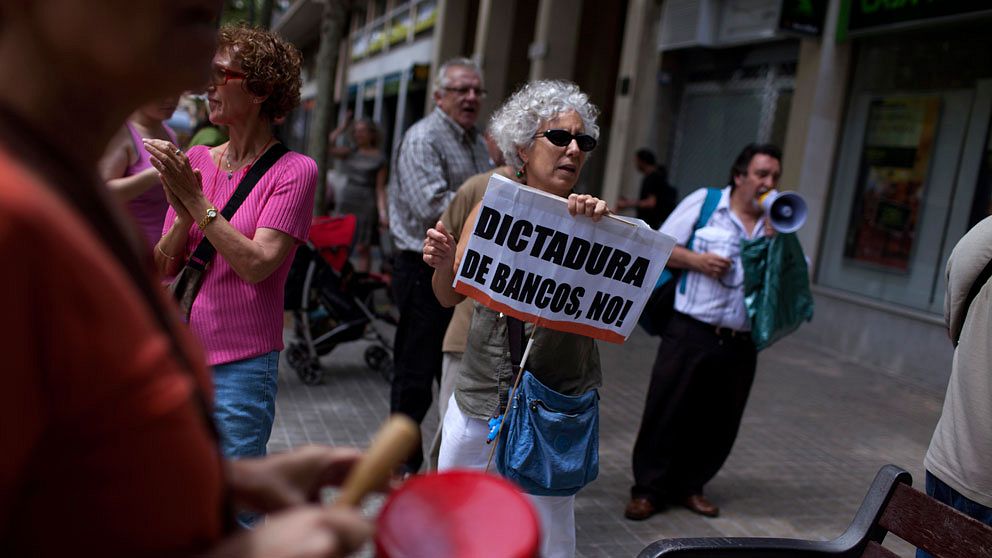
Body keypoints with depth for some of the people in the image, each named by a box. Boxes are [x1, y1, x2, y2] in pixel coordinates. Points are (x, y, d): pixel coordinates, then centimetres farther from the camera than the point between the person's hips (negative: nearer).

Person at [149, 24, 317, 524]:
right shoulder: (196, 160, 5)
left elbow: (257, 264, -18)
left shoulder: (294, 170, -9)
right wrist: (184, 216, -13)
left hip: (241, 363, -5)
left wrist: (197, 202, -17)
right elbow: (163, 267, 5)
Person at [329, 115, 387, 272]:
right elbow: (330, 147, -5)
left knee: (362, 248, -4)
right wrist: (341, 128, 0)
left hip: (366, 205, -4)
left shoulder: (379, 158, 1)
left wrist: (382, 212, -11)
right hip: (345, 202, 4)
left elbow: (380, 188, -2)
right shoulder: (350, 153, 11)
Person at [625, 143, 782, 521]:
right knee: (667, 412, 3)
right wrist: (696, 260, -14)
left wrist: (775, 235, -9)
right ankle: (648, 489, 16)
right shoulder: (704, 201, 1)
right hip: (690, 333, -3)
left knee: (718, 421, 11)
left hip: (741, 343, 4)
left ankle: (690, 486, 29)